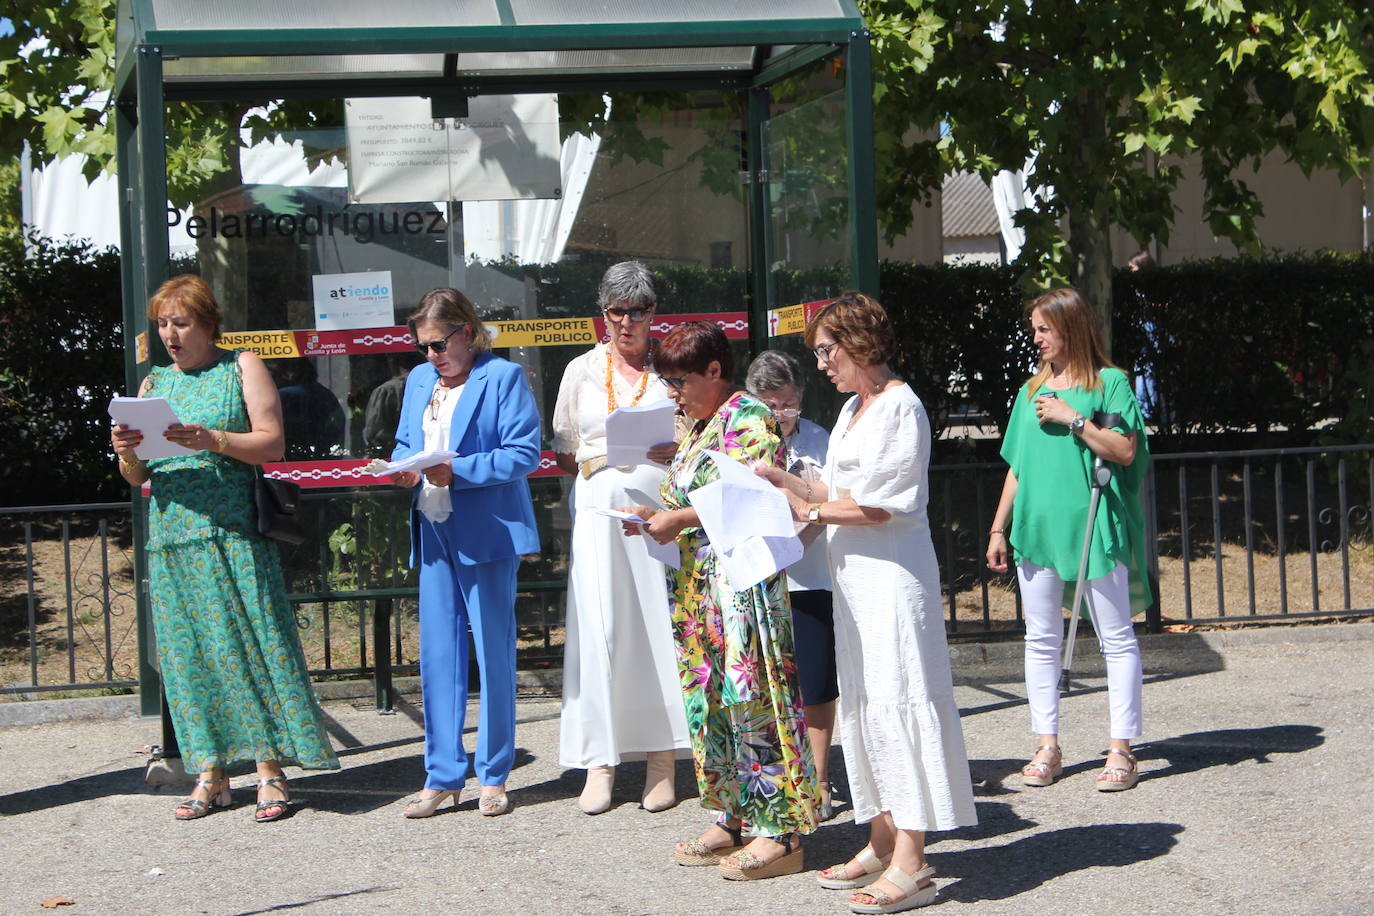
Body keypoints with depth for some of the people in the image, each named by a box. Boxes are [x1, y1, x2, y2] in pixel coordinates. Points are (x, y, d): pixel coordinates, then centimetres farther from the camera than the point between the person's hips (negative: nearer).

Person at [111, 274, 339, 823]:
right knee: (190, 654, 4)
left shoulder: (242, 368, 6)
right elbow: (138, 477, 15)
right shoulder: (155, 384, 18)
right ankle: (211, 775, 10)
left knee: (251, 647, -7)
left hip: (232, 534, -4)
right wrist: (126, 452, -7)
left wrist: (210, 439, -19)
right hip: (171, 539, 4)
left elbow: (272, 443, -5)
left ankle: (270, 772, -3)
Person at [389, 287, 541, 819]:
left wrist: (458, 471, -20)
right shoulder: (418, 381, 16)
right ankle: (442, 776, 14)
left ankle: (493, 776, 12)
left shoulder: (503, 377, -5)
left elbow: (524, 454, -12)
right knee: (437, 655, 7)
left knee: (494, 654, 2)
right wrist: (404, 471, -2)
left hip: (488, 533, -6)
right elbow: (404, 444, 22)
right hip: (434, 532, 6)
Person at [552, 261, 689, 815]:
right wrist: (594, 463, 0)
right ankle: (600, 761, 0)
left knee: (660, 626, -4)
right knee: (599, 629, -5)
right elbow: (563, 453, 17)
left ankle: (662, 760, 2)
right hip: (598, 511, 1)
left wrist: (676, 453, -9)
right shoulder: (582, 371, 13)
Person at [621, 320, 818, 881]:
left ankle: (779, 832, -4)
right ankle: (733, 818, 18)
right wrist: (655, 515, 8)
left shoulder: (749, 418, -9)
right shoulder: (698, 426, 19)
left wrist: (679, 518, -16)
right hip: (697, 585, 10)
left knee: (750, 697, -8)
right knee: (710, 699, 10)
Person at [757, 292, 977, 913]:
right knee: (861, 703, 10)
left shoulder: (900, 405, -12)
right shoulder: (853, 408, 17)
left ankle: (910, 863, -9)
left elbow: (877, 506, -17)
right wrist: (777, 478, 9)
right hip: (853, 576, 9)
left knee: (894, 699, -10)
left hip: (892, 574, -9)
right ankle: (881, 841, 17)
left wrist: (807, 511, -7)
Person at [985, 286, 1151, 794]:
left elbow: (1125, 451, -11)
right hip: (1037, 527, 5)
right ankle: (1048, 746, 13)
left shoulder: (1109, 383, -1)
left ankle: (1121, 747, 3)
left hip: (1094, 526, -5)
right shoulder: (1032, 391, 15)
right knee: (1041, 640, 6)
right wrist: (999, 528, 13)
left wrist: (1073, 418, -13)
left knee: (1116, 638, -1)